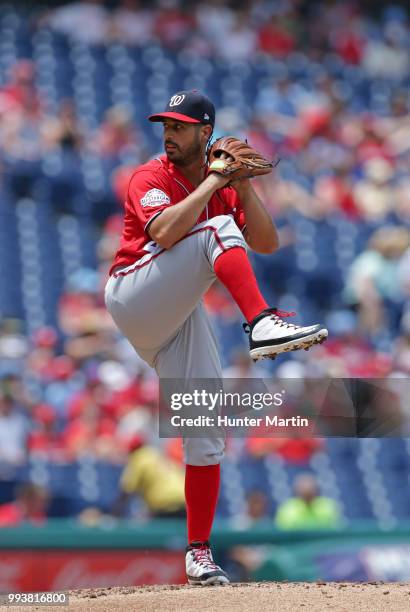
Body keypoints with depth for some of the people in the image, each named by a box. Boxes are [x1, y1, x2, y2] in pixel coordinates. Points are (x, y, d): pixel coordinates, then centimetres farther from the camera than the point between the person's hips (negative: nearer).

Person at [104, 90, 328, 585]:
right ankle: (262, 325, -46)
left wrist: (244, 189, -7)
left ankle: (199, 555, 7)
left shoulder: (221, 188, 15)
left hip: (179, 321, 6)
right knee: (218, 230, -26)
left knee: (207, 435, 0)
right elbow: (164, 233, -25)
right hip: (133, 298, -6)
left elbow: (267, 244, 5)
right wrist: (213, 182, -18)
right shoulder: (151, 177, -4)